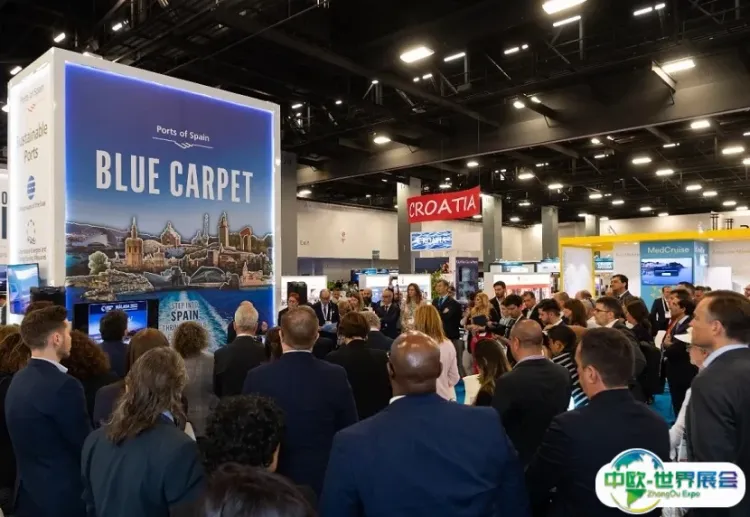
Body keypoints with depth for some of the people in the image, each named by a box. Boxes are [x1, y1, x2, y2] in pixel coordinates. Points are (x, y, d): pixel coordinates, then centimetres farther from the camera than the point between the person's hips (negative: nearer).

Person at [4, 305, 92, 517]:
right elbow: (85, 448, -17)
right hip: (63, 498, -8)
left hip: (29, 494, 8)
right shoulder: (64, 385, -24)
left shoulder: (18, 380, 2)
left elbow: (40, 444, 11)